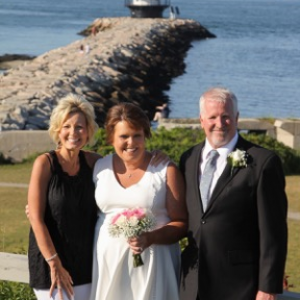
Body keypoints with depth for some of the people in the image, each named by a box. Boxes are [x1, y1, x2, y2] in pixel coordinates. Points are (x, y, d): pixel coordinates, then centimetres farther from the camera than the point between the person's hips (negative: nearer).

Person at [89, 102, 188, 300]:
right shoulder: (100, 167, 7)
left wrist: (151, 238, -19)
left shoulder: (167, 171, -3)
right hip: (107, 262, 3)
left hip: (152, 263, -3)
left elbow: (182, 224, -3)